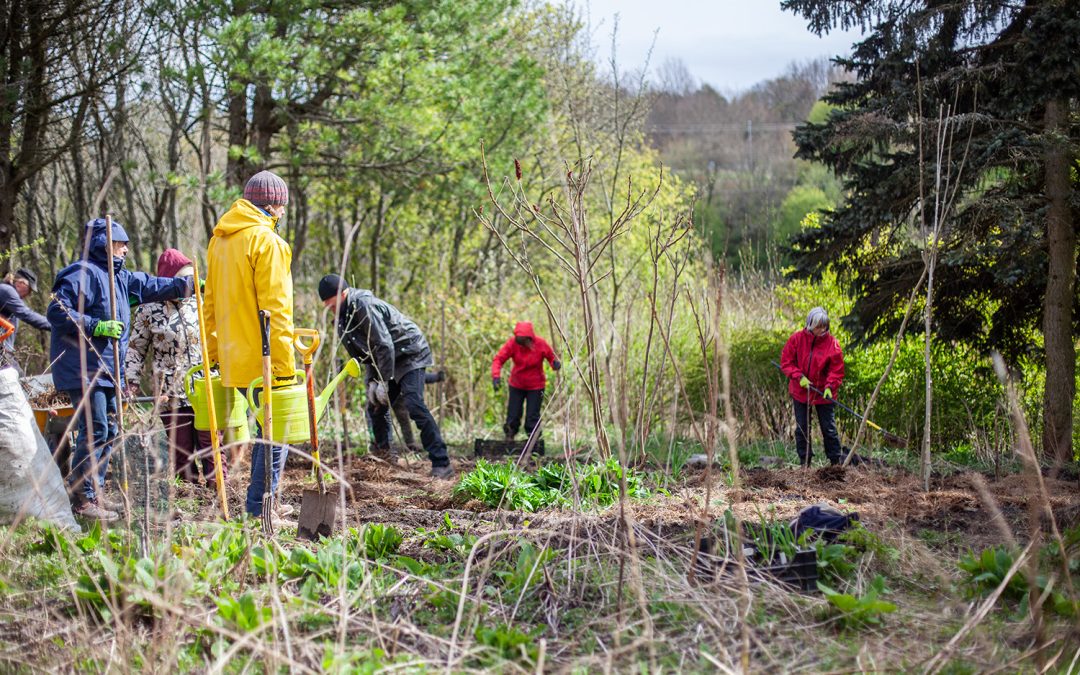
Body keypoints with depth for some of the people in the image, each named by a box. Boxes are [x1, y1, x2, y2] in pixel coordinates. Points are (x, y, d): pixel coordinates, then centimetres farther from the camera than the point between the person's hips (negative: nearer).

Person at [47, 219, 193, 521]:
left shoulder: (120, 277, 17)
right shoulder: (84, 274, -13)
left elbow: (152, 286, 24)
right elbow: (56, 311, -19)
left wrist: (189, 285, 17)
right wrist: (96, 326, -25)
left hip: (106, 370, 10)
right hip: (83, 370, -10)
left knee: (108, 431, 13)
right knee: (95, 431, -12)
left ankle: (95, 493, 22)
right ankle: (82, 499, -8)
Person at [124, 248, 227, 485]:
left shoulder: (198, 304, 9)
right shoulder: (148, 310, -1)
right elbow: (136, 349, 4)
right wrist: (132, 382, -5)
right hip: (170, 395, -2)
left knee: (211, 444, -2)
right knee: (182, 450, 4)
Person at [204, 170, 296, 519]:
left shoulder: (220, 239, 15)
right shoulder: (267, 241, -13)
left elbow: (211, 303, 19)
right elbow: (275, 308, -17)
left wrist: (212, 353, 22)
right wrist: (284, 364, -16)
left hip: (234, 356, 8)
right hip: (262, 359, -8)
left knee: (264, 426, 19)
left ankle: (260, 498, 23)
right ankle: (259, 505, 0)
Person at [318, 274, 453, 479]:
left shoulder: (364, 306, -23)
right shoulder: (344, 315, 7)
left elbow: (384, 345, -27)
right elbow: (366, 353, 13)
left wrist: (383, 382, -24)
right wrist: (372, 381, 1)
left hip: (409, 354, -10)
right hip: (388, 359, 10)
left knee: (415, 406, -22)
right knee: (375, 407, 12)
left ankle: (441, 464, -25)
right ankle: (384, 453, 32)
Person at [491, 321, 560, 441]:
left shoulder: (541, 344, -18)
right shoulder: (512, 343, -18)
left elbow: (552, 357, -3)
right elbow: (498, 359, -19)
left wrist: (556, 363, -27)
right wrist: (496, 376, -35)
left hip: (535, 386, -1)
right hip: (516, 385, 1)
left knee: (532, 417, -2)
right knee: (513, 416, 5)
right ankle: (509, 439, 25)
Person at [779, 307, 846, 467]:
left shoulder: (832, 343, -10)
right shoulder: (797, 338, -7)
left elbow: (837, 370, -6)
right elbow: (786, 362, -3)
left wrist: (830, 387, -21)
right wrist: (799, 377, -16)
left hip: (823, 393, -2)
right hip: (800, 392, 2)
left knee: (829, 428, 1)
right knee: (801, 428, 8)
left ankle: (836, 461, 9)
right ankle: (804, 462, 17)